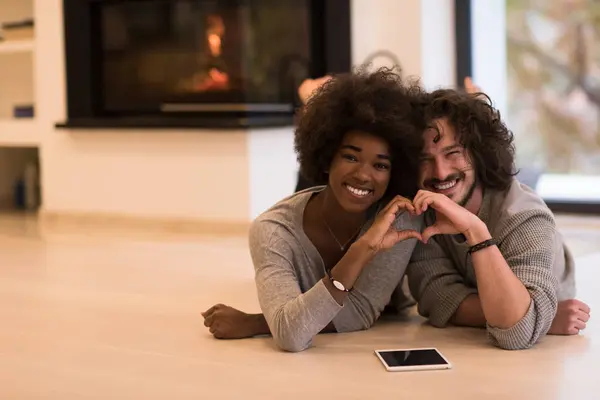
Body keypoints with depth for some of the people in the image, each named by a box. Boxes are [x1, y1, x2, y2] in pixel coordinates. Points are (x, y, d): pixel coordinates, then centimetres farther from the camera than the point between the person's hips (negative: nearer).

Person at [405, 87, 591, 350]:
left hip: (539, 355, -2)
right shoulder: (419, 207, -16)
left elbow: (517, 334, -41)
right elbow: (439, 300, -23)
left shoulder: (525, 220, -28)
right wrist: (535, 319, -33)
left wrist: (475, 230, -48)